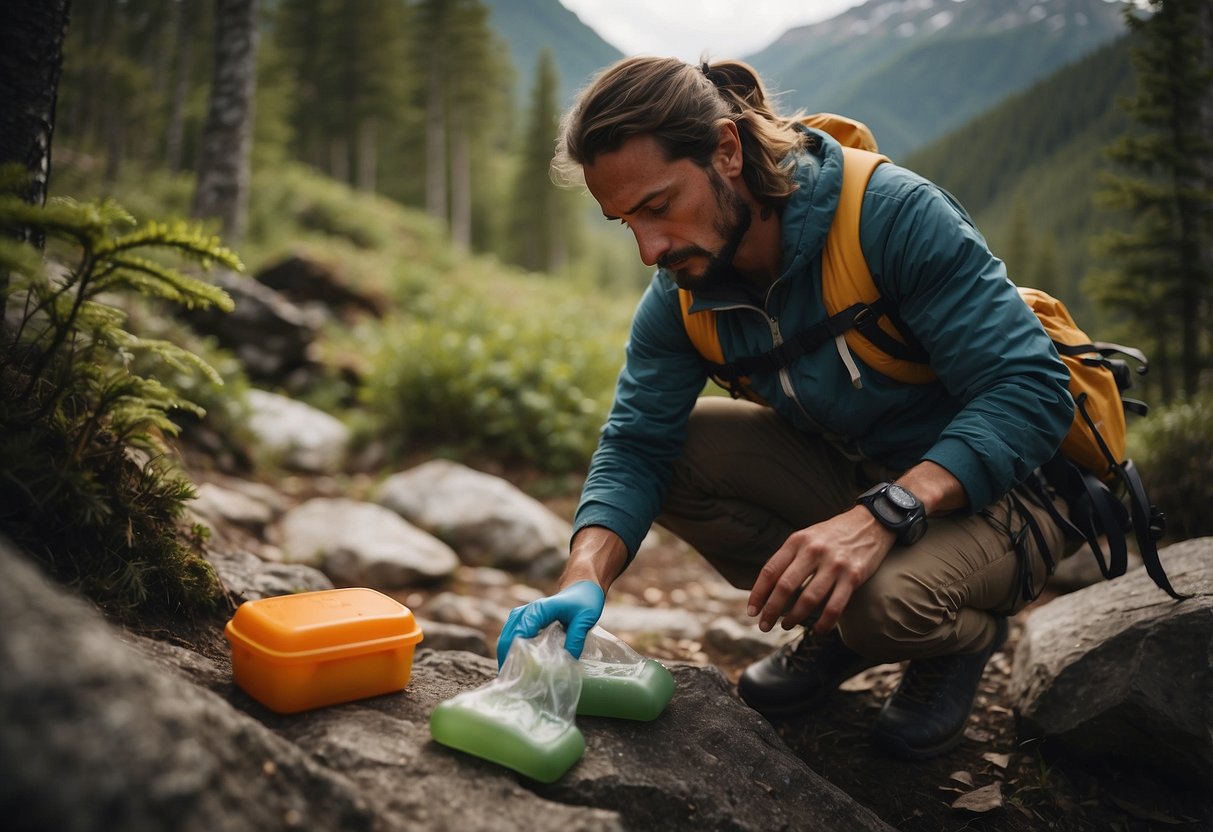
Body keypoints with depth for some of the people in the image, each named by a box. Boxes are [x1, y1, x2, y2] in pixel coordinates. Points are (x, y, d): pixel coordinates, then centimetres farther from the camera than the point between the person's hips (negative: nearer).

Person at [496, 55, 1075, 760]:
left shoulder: (895, 214, -26)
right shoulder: (682, 294, -8)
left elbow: (1033, 390, -28)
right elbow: (636, 445, -10)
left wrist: (883, 513, -40)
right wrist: (585, 581, -28)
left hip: (994, 489, -5)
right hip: (849, 474, 6)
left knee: (887, 599, -36)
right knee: (679, 445, -14)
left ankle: (961, 636, 4)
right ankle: (837, 627, 5)